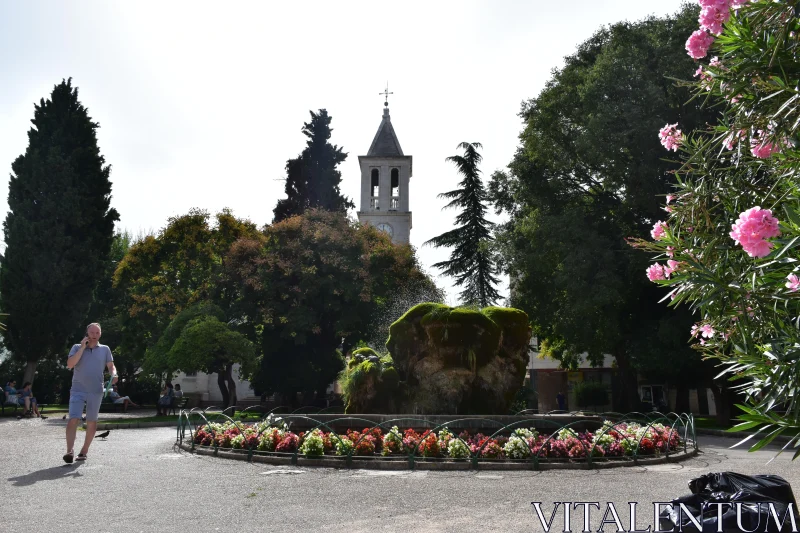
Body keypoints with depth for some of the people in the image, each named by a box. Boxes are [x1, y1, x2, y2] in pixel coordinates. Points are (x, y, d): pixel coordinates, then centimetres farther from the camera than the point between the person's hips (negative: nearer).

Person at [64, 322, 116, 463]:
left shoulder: (105, 349, 9)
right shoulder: (77, 348, 6)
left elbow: (111, 366, 6)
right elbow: (70, 364, -8)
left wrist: (114, 375, -17)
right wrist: (82, 348, -11)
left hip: (96, 392, 2)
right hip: (78, 390, -2)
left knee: (91, 422, 7)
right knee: (73, 419, -15)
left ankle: (84, 451, 18)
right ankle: (70, 451, -19)